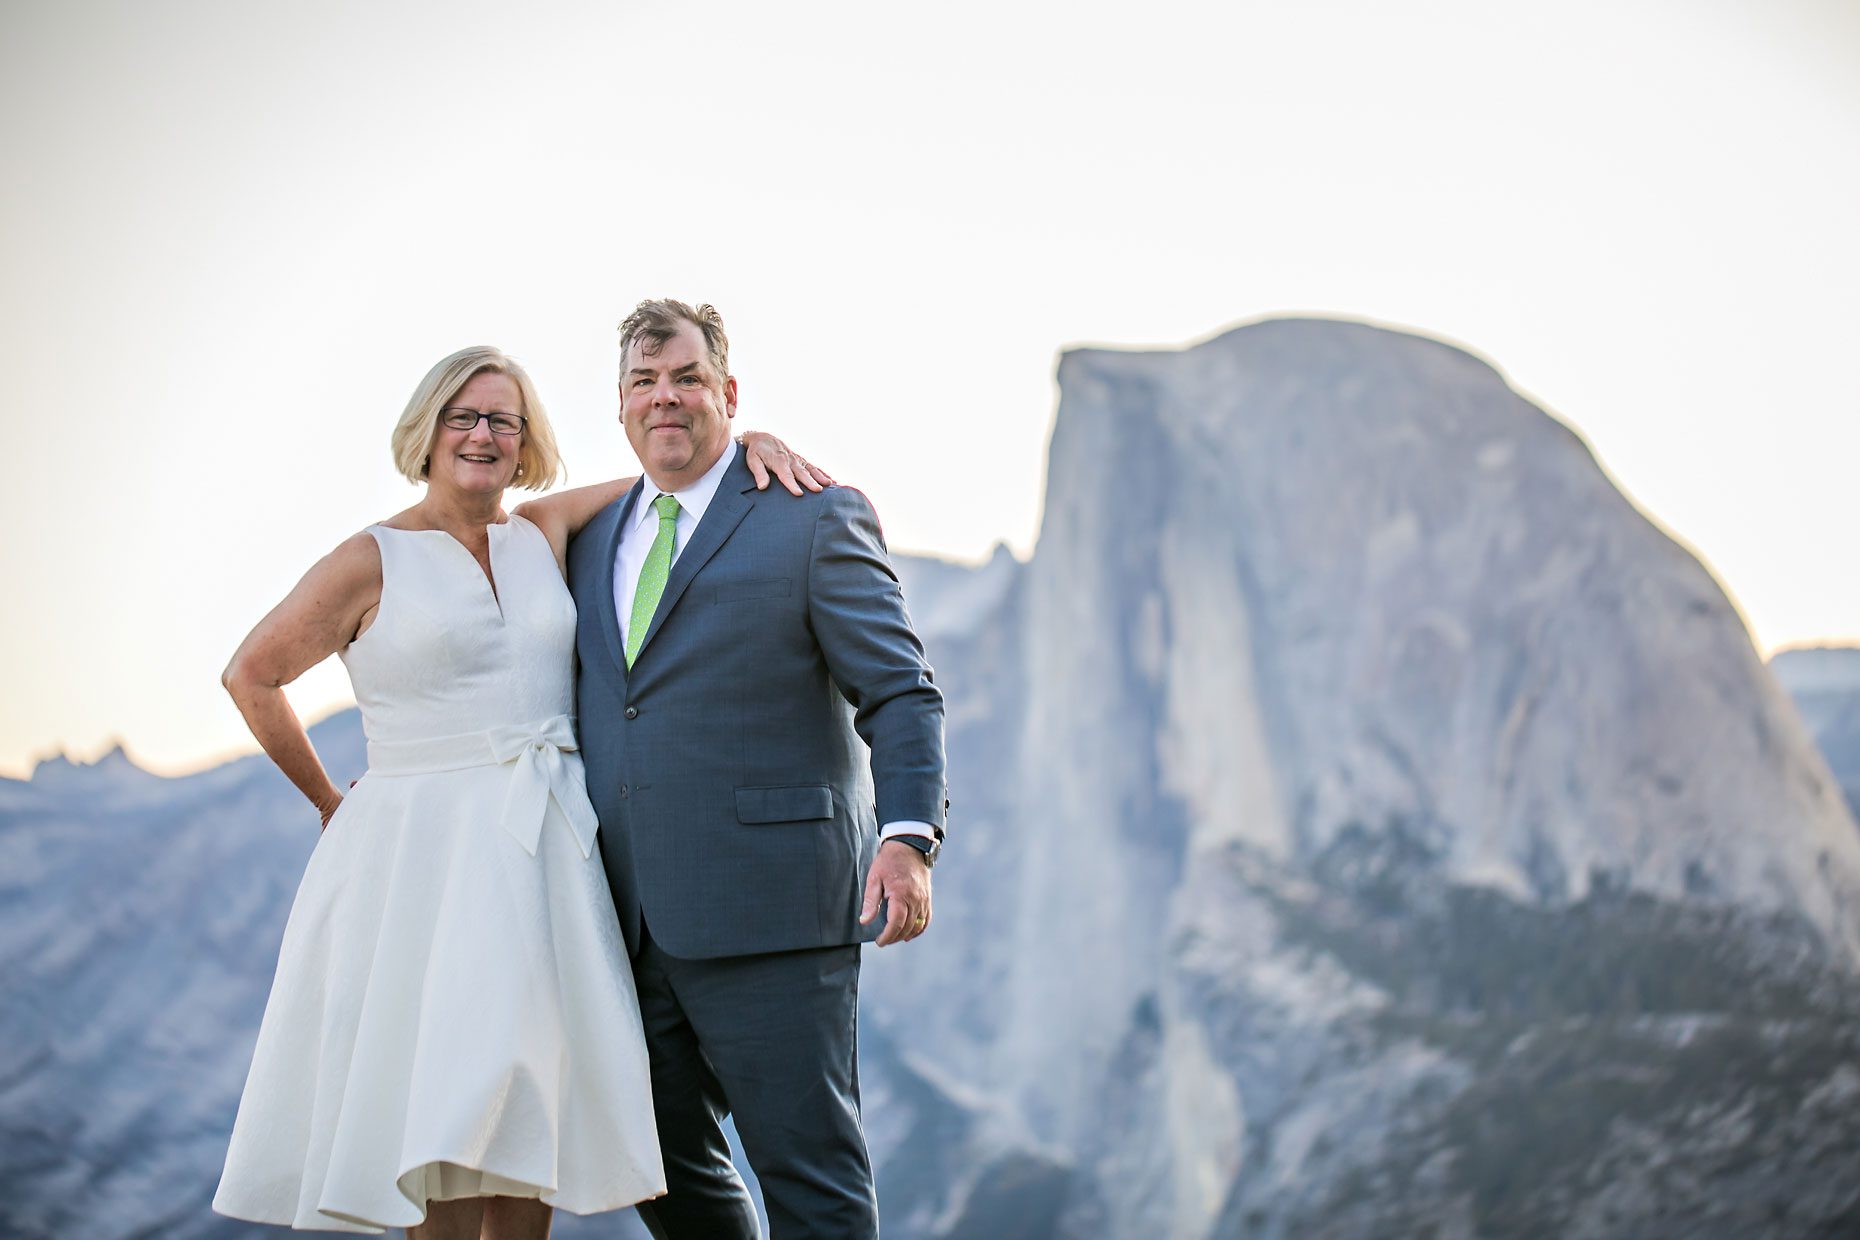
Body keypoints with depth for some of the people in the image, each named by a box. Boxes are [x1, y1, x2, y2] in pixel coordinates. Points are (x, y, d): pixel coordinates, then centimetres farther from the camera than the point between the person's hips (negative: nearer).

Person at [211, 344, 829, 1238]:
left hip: (549, 852, 5)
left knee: (533, 1124, 5)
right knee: (449, 1120, -8)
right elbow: (250, 677, 5)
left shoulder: (544, 534, 9)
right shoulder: (372, 562, -3)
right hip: (424, 854, -4)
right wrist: (329, 803, 10)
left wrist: (750, 442, -2)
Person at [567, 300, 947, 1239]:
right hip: (626, 919, 6)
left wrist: (908, 836, -21)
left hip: (768, 911, -6)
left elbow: (900, 694, -6)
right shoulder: (593, 538, 18)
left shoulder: (814, 521, -1)